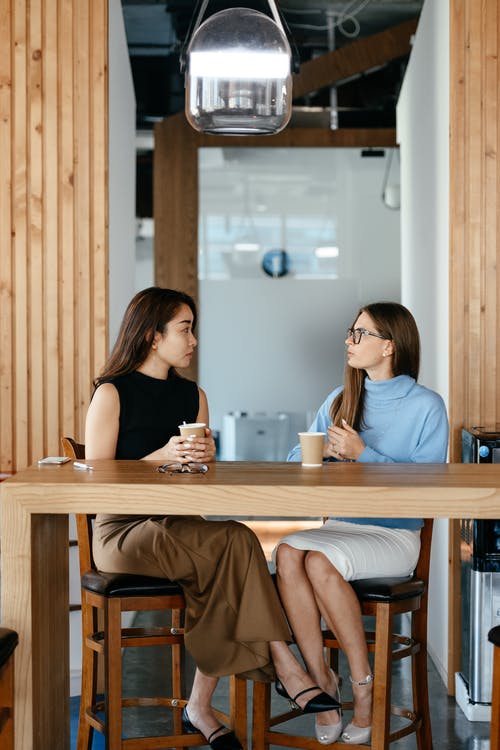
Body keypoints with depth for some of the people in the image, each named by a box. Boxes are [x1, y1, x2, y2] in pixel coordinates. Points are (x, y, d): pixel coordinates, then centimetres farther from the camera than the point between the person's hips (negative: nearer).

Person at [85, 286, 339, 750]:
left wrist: (203, 458, -7)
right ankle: (283, 666, -25)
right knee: (237, 541, -29)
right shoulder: (112, 394, -3)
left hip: (179, 530, 5)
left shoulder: (193, 396, 15)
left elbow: (208, 475, 17)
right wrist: (161, 457, -19)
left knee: (227, 560, -29)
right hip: (122, 534, -5)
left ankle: (200, 707, -21)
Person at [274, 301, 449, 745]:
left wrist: (362, 454, -16)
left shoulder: (426, 406, -1)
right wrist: (322, 451, -11)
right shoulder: (341, 400, 15)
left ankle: (363, 682, -16)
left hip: (395, 535, -4)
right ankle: (320, 676, -20)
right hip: (339, 524, 5)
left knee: (320, 561, -32)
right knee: (288, 553, -28)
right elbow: (297, 459, 12)